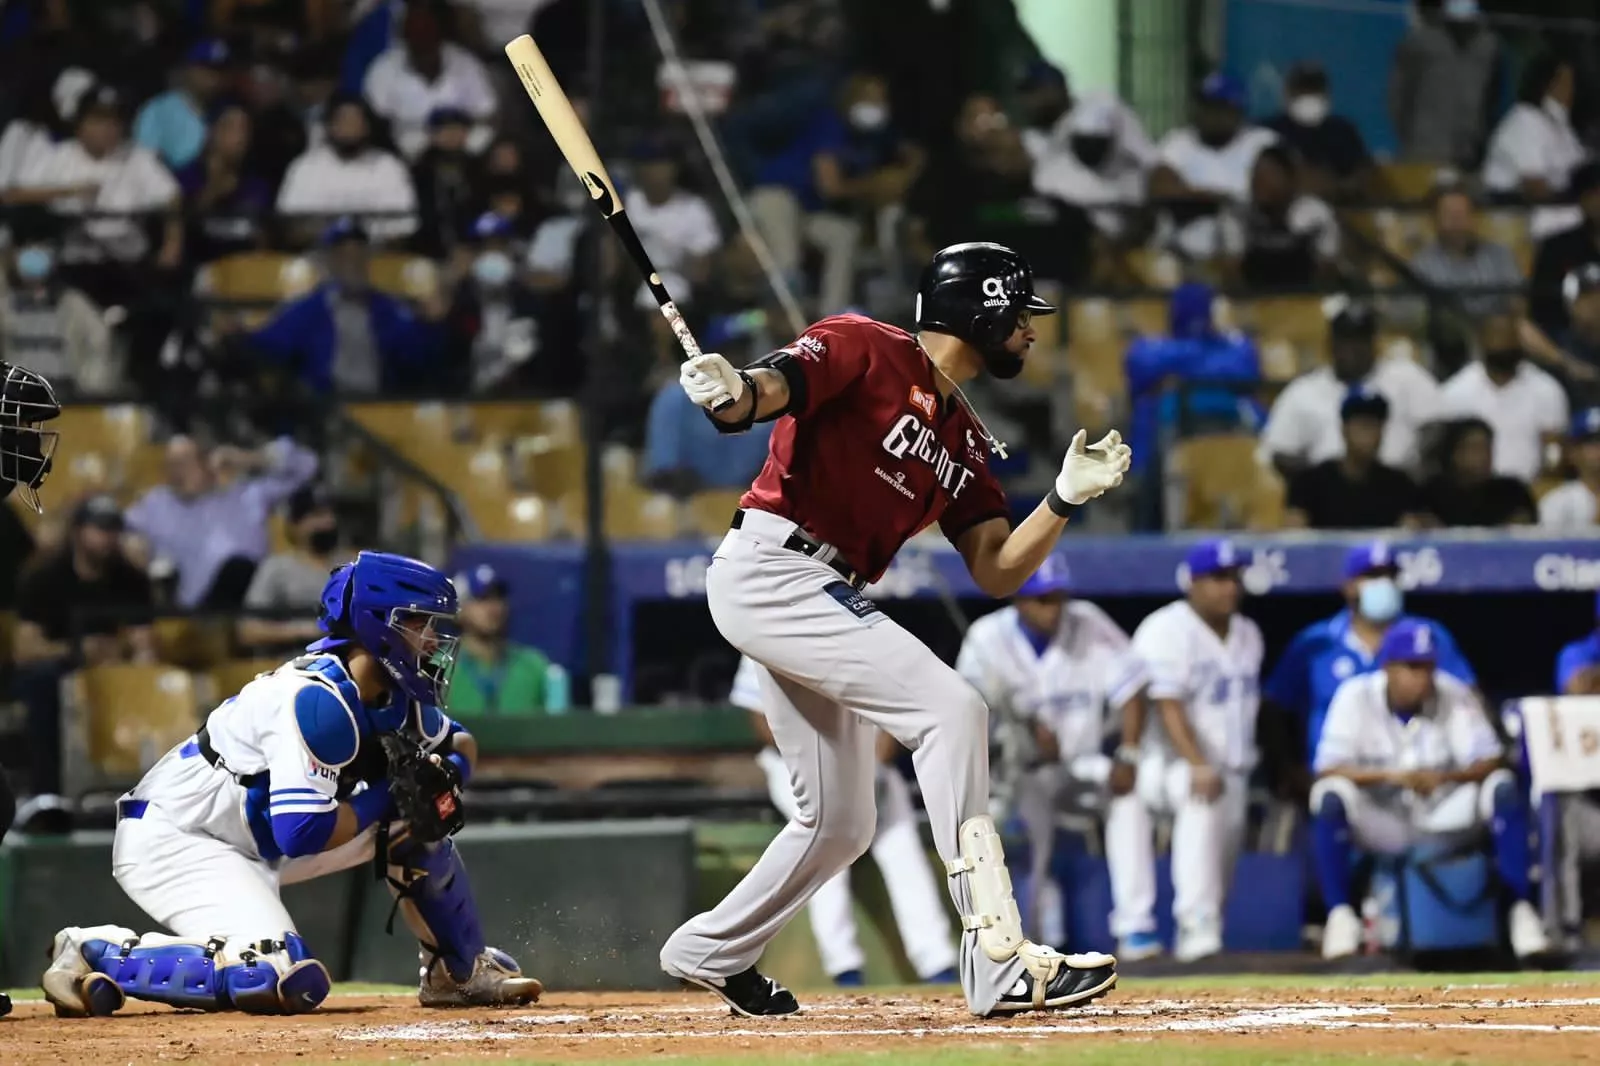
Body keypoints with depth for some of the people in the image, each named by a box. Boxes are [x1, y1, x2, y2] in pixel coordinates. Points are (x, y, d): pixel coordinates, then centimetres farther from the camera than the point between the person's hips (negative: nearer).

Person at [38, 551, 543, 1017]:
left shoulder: (392, 696, 2)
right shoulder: (317, 698, -26)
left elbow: (461, 743, 18)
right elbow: (303, 834, -31)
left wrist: (447, 772, -5)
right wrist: (387, 795, -18)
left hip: (256, 838, 10)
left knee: (415, 822, 7)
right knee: (287, 982, -29)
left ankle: (460, 972, 22)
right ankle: (97, 954, -17)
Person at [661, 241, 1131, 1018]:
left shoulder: (963, 440, 17)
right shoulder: (865, 349, -5)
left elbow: (996, 573, 11)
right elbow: (776, 386, -23)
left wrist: (1066, 498, -3)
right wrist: (733, 392, -46)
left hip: (822, 602, 10)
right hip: (770, 569, -10)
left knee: (840, 825, 14)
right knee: (951, 707, -20)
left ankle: (710, 951, 35)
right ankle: (1000, 965, -24)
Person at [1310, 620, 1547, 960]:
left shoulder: (1455, 696, -7)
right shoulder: (1356, 697, -10)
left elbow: (1489, 761, -13)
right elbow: (1328, 769, -20)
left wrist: (1446, 777, -35)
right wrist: (1392, 775, -36)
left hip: (1444, 815, 1)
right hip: (1380, 824, -1)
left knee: (1504, 787, -23)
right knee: (1331, 796, -31)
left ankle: (1522, 910, -19)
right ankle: (1340, 916, -23)